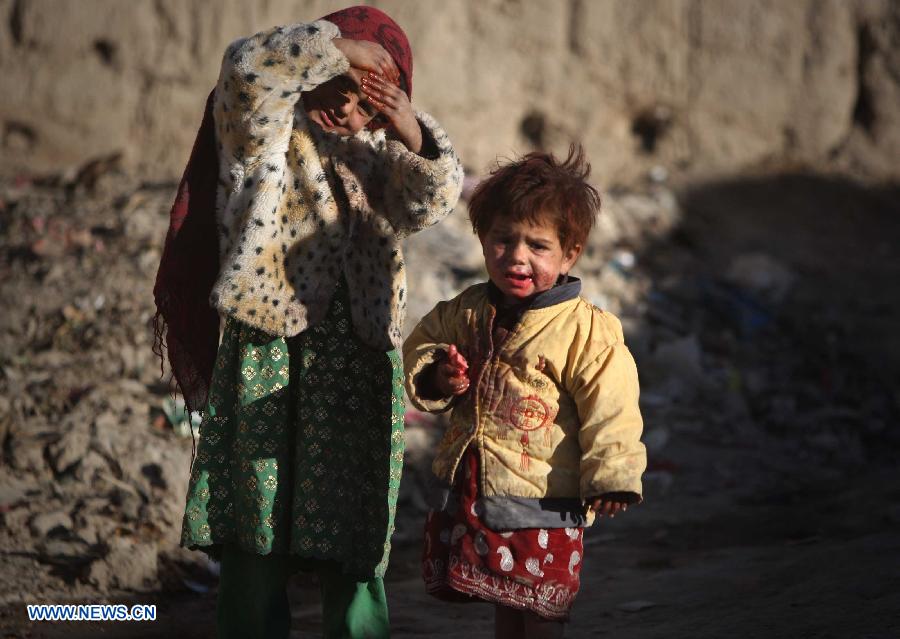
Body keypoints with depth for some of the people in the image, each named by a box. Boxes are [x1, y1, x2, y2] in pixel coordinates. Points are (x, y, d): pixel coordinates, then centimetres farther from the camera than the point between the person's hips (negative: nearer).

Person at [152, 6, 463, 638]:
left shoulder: (378, 152, 16)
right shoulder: (269, 135, 3)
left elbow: (434, 198, 1)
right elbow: (247, 65, -16)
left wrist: (417, 140, -16)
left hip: (359, 364, 3)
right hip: (268, 353, -3)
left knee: (354, 550, 3)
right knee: (255, 546, 1)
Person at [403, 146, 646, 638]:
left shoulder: (586, 331, -12)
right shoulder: (465, 313, 5)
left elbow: (610, 410, -12)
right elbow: (418, 348, 18)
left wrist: (610, 478, -16)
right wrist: (436, 379, -3)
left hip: (544, 503, -5)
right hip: (470, 493, 5)